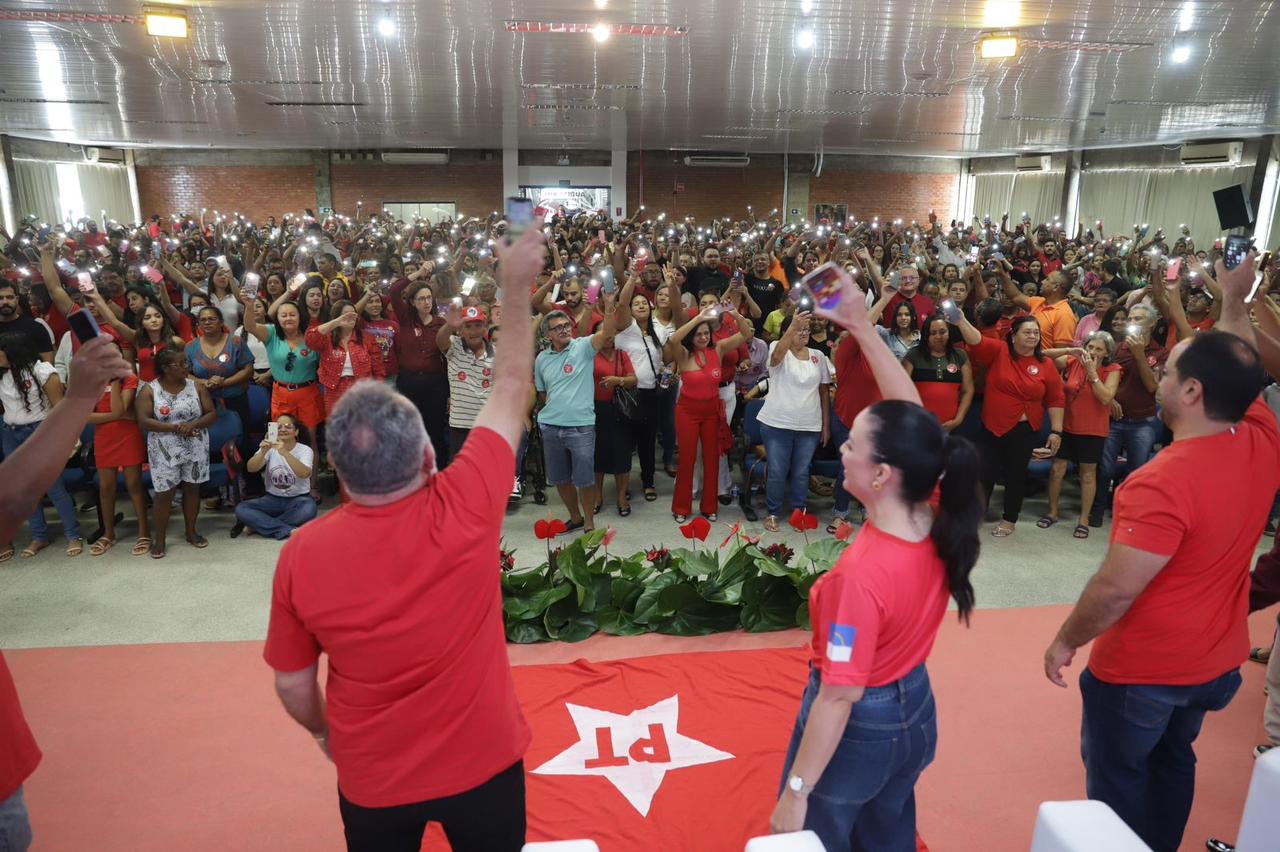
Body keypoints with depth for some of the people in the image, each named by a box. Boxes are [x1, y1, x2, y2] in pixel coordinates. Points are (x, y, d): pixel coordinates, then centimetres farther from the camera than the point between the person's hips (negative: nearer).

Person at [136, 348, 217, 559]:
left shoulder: (196, 386, 0)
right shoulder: (149, 390, -6)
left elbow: (212, 414, -1)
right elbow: (144, 421, -13)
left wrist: (193, 424, -20)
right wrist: (174, 427, -22)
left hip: (195, 448, 2)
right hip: (165, 451, -2)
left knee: (192, 488, 10)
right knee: (164, 493, 1)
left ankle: (191, 532, 24)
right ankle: (159, 538, 14)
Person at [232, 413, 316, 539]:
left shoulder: (305, 450, -9)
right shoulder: (269, 448, 0)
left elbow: (305, 473, -30)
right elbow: (251, 468, -16)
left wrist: (284, 453, -42)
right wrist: (263, 451, -36)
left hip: (297, 499, -3)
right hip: (273, 499, 3)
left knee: (309, 509, -36)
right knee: (241, 508, -20)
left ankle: (256, 525, -20)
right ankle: (288, 530, -27)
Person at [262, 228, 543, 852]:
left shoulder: (302, 553, -22)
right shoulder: (466, 508, -27)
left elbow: (292, 684, -7)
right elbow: (511, 390, -13)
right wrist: (517, 286, -2)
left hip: (373, 776, 1)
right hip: (483, 758, 0)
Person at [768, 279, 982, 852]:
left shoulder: (863, 572, -35)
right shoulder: (937, 526, -16)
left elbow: (839, 697, -28)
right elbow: (910, 418, -7)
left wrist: (795, 793, -18)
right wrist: (862, 329, -8)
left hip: (859, 725, -6)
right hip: (914, 708, 7)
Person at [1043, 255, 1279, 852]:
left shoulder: (1164, 483, -33)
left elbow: (1116, 588, -29)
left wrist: (1066, 641, -14)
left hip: (1143, 670, -7)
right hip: (1218, 660, 8)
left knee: (1117, 777, 14)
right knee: (1171, 761, 27)